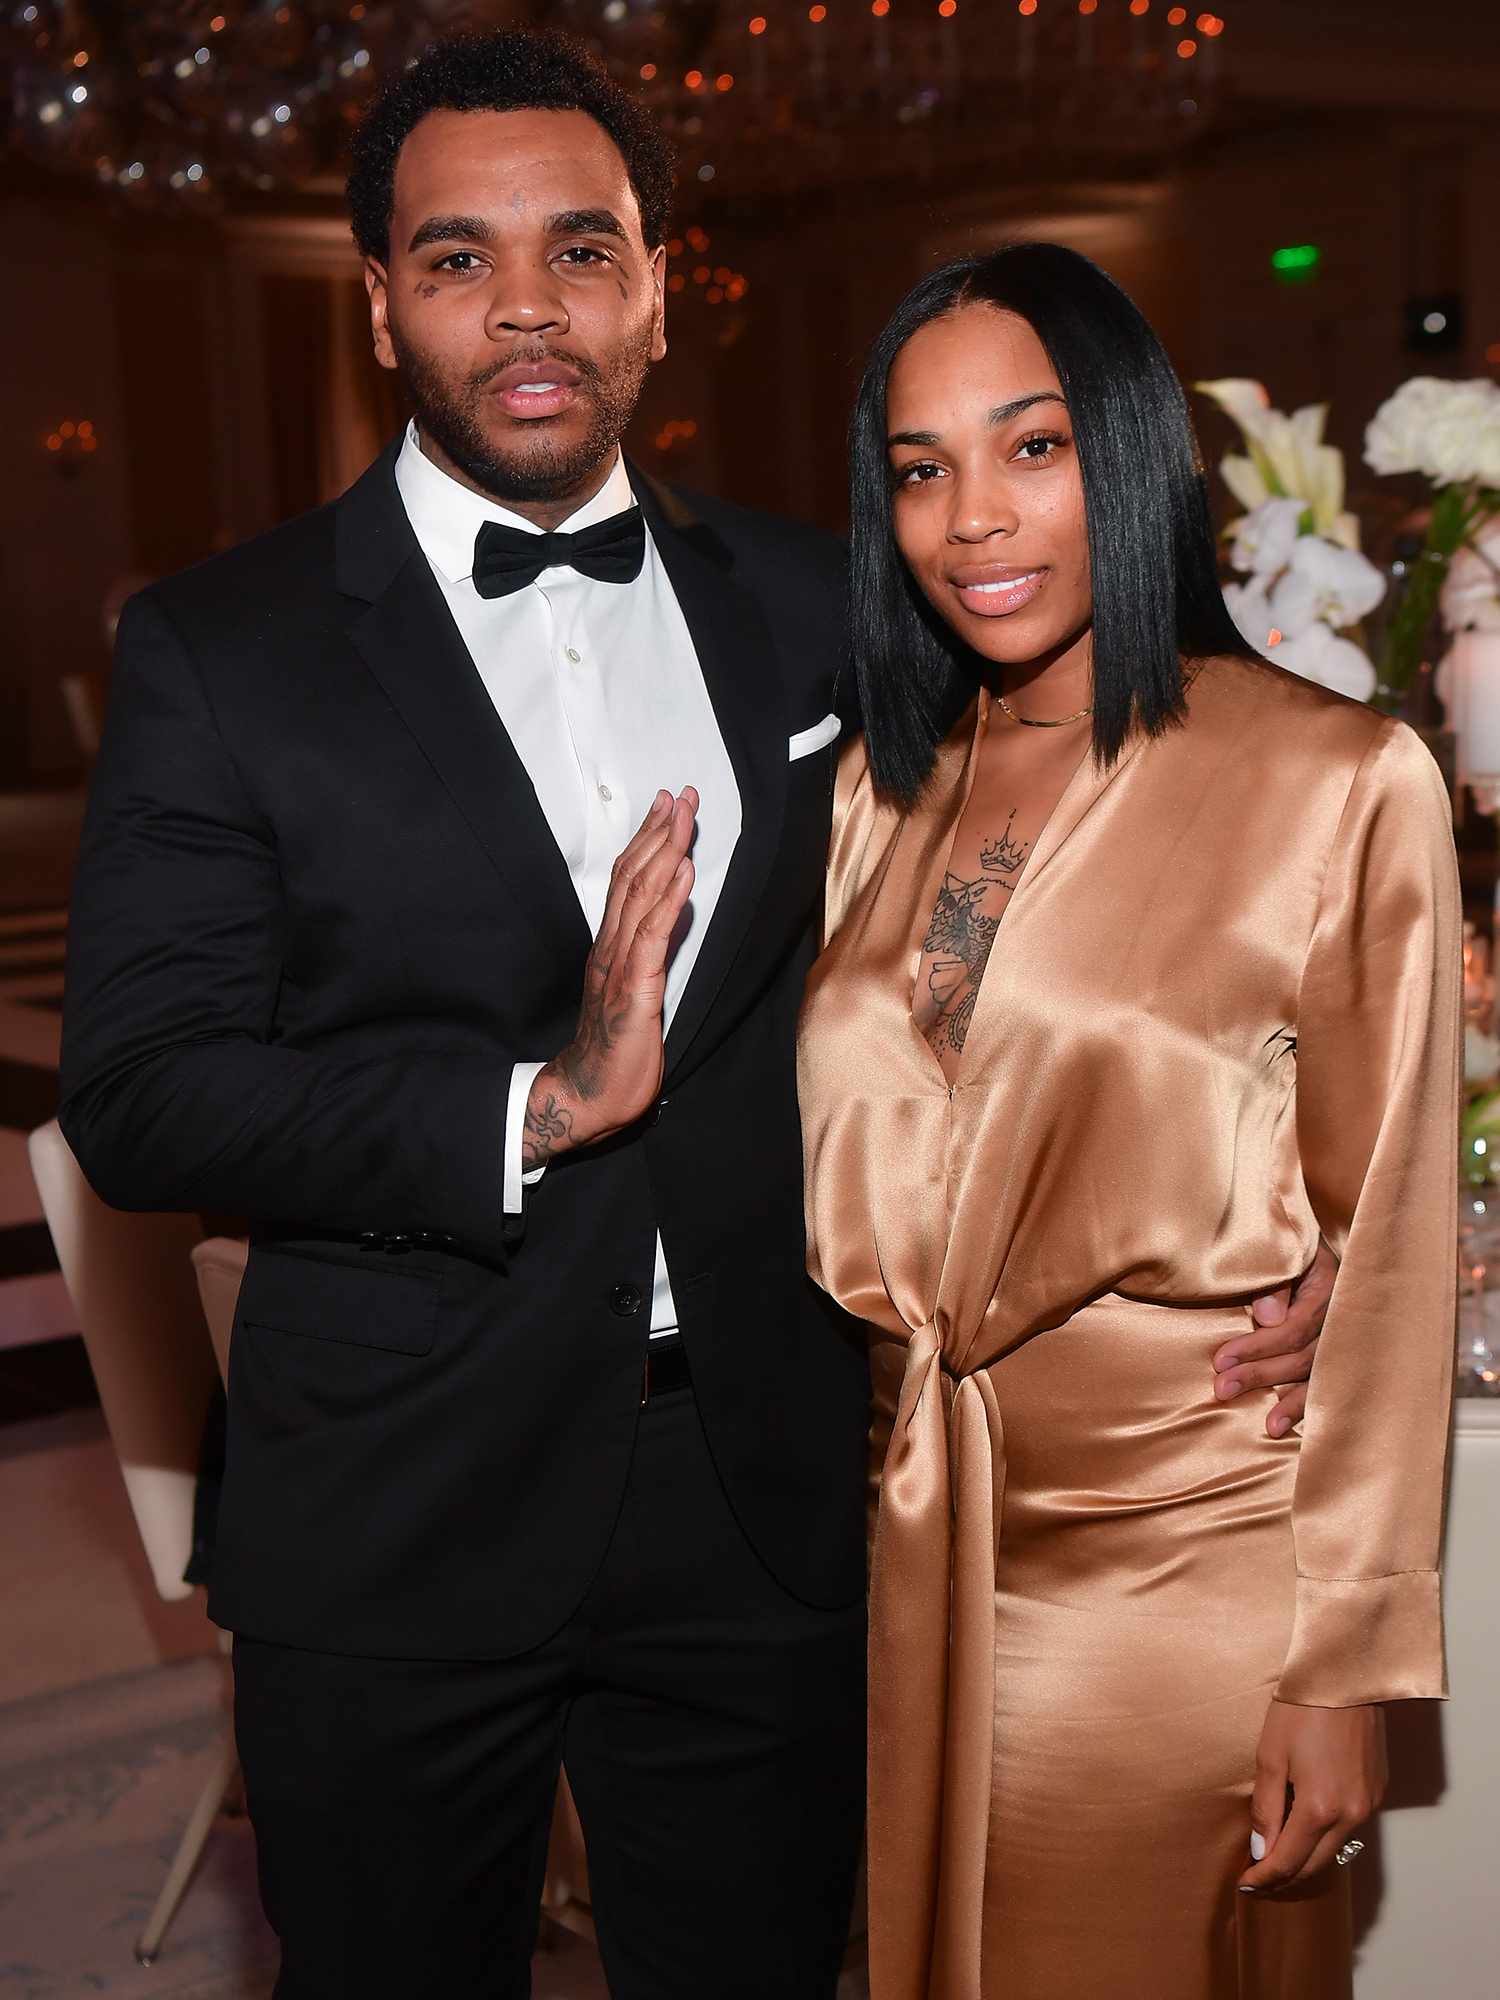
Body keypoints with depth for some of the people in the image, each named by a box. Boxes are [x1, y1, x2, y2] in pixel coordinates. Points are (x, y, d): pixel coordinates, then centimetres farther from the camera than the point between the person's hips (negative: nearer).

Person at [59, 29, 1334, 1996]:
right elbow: (138, 1094, -12)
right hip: (399, 1535, -2)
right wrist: (538, 1099, -23)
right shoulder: (219, 651, -5)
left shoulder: (814, 612, 5)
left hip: (772, 1514, 3)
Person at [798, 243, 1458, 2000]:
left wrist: (1350, 1661, -10)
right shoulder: (879, 795, 6)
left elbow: (1387, 1250, -10)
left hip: (1195, 1561, -5)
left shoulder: (1344, 784, -11)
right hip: (930, 1549, 5)